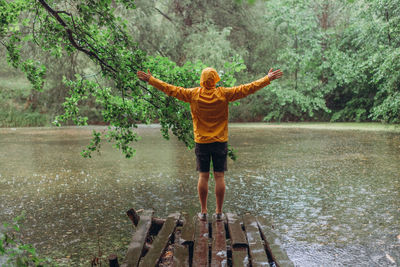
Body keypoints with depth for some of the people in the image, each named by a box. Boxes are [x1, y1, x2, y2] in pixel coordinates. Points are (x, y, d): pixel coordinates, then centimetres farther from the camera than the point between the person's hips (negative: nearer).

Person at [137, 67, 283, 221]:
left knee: (203, 176, 6)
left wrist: (150, 79, 10)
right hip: (220, 142, 0)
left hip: (201, 143, 1)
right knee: (219, 176, 4)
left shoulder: (193, 94, -5)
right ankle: (219, 212, 9)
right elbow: (247, 88, -3)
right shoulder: (224, 94, -7)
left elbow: (171, 89, 0)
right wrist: (268, 79, 6)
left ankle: (203, 212, 10)